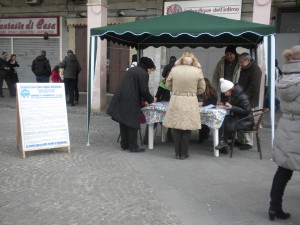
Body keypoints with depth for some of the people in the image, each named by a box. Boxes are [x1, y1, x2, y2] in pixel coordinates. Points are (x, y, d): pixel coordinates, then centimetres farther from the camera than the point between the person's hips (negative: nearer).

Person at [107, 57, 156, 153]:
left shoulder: (131, 70, 19)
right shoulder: (143, 74, -8)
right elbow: (144, 91, -13)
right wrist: (151, 99, 6)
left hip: (121, 100, 9)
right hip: (131, 102, -8)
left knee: (123, 122, 14)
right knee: (133, 123, 1)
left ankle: (124, 144, 24)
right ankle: (133, 146, 8)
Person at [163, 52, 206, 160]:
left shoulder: (174, 70, -3)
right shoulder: (198, 71, -4)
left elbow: (168, 85, 9)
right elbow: (202, 89, 4)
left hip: (176, 101, 1)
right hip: (191, 102, -1)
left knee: (176, 128, 10)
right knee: (187, 129, 10)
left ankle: (177, 153, 19)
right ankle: (183, 154, 18)